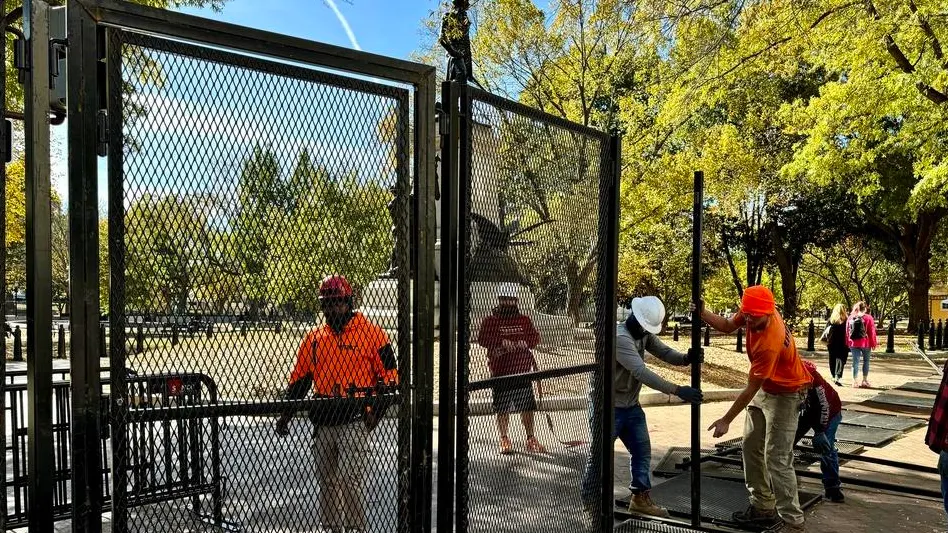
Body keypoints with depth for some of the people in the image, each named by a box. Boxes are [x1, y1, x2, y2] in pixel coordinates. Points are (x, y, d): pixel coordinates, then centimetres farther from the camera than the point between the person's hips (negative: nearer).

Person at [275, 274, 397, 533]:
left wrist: (375, 410, -11)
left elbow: (389, 376, -3)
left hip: (355, 421, -5)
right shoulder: (313, 339, 12)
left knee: (350, 479, -10)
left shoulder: (371, 334, -3)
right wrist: (286, 414, 10)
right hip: (323, 422, 5)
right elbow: (299, 380, 17)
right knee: (326, 481, 12)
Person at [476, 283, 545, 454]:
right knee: (502, 409, 1)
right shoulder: (490, 321, 3)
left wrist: (524, 342, -15)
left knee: (527, 407, 5)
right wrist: (502, 342, -24)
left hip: (522, 370, 3)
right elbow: (483, 338, -12)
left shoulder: (524, 320, 14)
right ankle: (504, 440, 15)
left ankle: (531, 439, 16)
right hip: (500, 371, -2)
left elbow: (535, 337, 5)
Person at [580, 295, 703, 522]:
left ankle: (641, 498, 30)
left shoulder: (644, 334, 3)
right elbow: (641, 372, -35)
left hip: (631, 405, 9)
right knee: (599, 456, -1)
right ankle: (590, 506, 12)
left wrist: (686, 358, -25)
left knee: (642, 450, 14)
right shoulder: (620, 337, -27)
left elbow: (665, 352, -3)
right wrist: (677, 390, -38)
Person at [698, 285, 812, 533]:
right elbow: (727, 326, 4)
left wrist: (726, 420, -20)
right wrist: (702, 313, -15)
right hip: (765, 388, 9)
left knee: (776, 459, -12)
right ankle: (763, 507, 25)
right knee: (751, 447, 14)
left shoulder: (770, 344, -36)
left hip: (785, 394, -9)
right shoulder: (753, 312, -16)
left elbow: (750, 389, -28)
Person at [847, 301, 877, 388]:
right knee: (866, 361, 12)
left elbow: (847, 332, 9)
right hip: (865, 343, -2)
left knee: (855, 361, 4)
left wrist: (848, 343, 14)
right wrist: (873, 343, 1)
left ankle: (855, 381, -1)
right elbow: (872, 332, -6)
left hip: (853, 344, 2)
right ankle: (865, 380, 13)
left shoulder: (850, 318, 6)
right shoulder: (868, 318, -5)